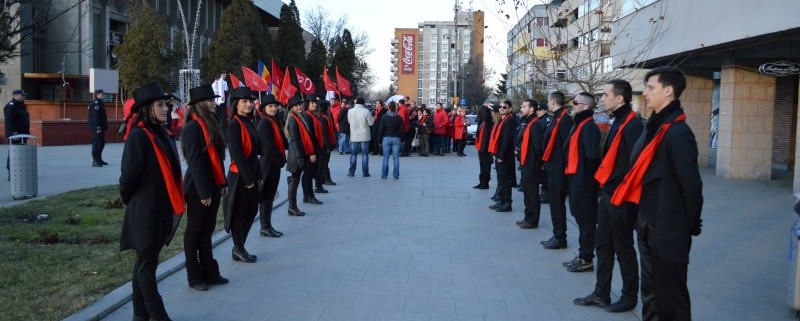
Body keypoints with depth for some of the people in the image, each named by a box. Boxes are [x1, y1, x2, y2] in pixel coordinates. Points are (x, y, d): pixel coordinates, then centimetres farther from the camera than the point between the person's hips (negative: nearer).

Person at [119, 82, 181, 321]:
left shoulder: (163, 134, 9)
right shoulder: (138, 137, -16)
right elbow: (129, 174, -16)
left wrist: (175, 203, 7)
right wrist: (129, 200, -1)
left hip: (163, 210, 8)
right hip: (145, 211, -8)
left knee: (145, 261, 16)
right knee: (147, 263, 3)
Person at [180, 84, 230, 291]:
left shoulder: (211, 124, 10)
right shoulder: (193, 128, -16)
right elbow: (194, 162, -19)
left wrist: (222, 182, 10)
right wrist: (204, 192, -19)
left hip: (213, 186, 8)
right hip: (198, 190, -8)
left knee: (207, 229, 15)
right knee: (194, 231, 4)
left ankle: (210, 272, 25)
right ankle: (194, 277, 15)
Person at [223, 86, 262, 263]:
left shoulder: (248, 123, 12)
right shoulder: (234, 124, -14)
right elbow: (237, 154, -19)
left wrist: (258, 175, 12)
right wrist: (247, 178, -18)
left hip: (251, 175, 9)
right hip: (240, 177, -9)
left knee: (251, 212, 14)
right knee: (239, 214, 3)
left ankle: (240, 247, 25)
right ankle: (238, 250, 15)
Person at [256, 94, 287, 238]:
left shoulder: (274, 122, 14)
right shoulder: (265, 123, -14)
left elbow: (281, 141, 12)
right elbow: (268, 145, -20)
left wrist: (281, 158, 0)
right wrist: (281, 159, -14)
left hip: (275, 163, 9)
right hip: (269, 163, -9)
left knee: (270, 195, 13)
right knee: (267, 195, -2)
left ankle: (267, 225, 20)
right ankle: (265, 227, 5)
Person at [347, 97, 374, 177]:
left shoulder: (350, 111, -3)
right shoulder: (366, 111, -13)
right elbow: (371, 122, -7)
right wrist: (373, 118, 12)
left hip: (354, 136, 2)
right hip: (364, 136, -2)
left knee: (353, 154, 10)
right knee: (365, 154, 5)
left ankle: (351, 172, 10)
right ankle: (365, 172, 5)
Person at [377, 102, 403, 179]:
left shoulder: (384, 117, -3)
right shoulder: (399, 118, 1)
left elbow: (381, 129, -3)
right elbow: (401, 130, 2)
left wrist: (380, 139, 4)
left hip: (386, 138, -1)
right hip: (396, 138, 1)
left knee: (386, 158, 4)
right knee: (396, 158, 4)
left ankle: (384, 175, 5)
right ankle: (396, 175, 4)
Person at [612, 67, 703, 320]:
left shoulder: (678, 133, -18)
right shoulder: (654, 127, 10)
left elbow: (691, 184, -20)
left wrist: (691, 225, -11)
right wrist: (642, 218, 11)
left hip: (668, 230, -9)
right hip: (648, 225, 9)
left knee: (670, 294, 4)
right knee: (650, 289, 20)